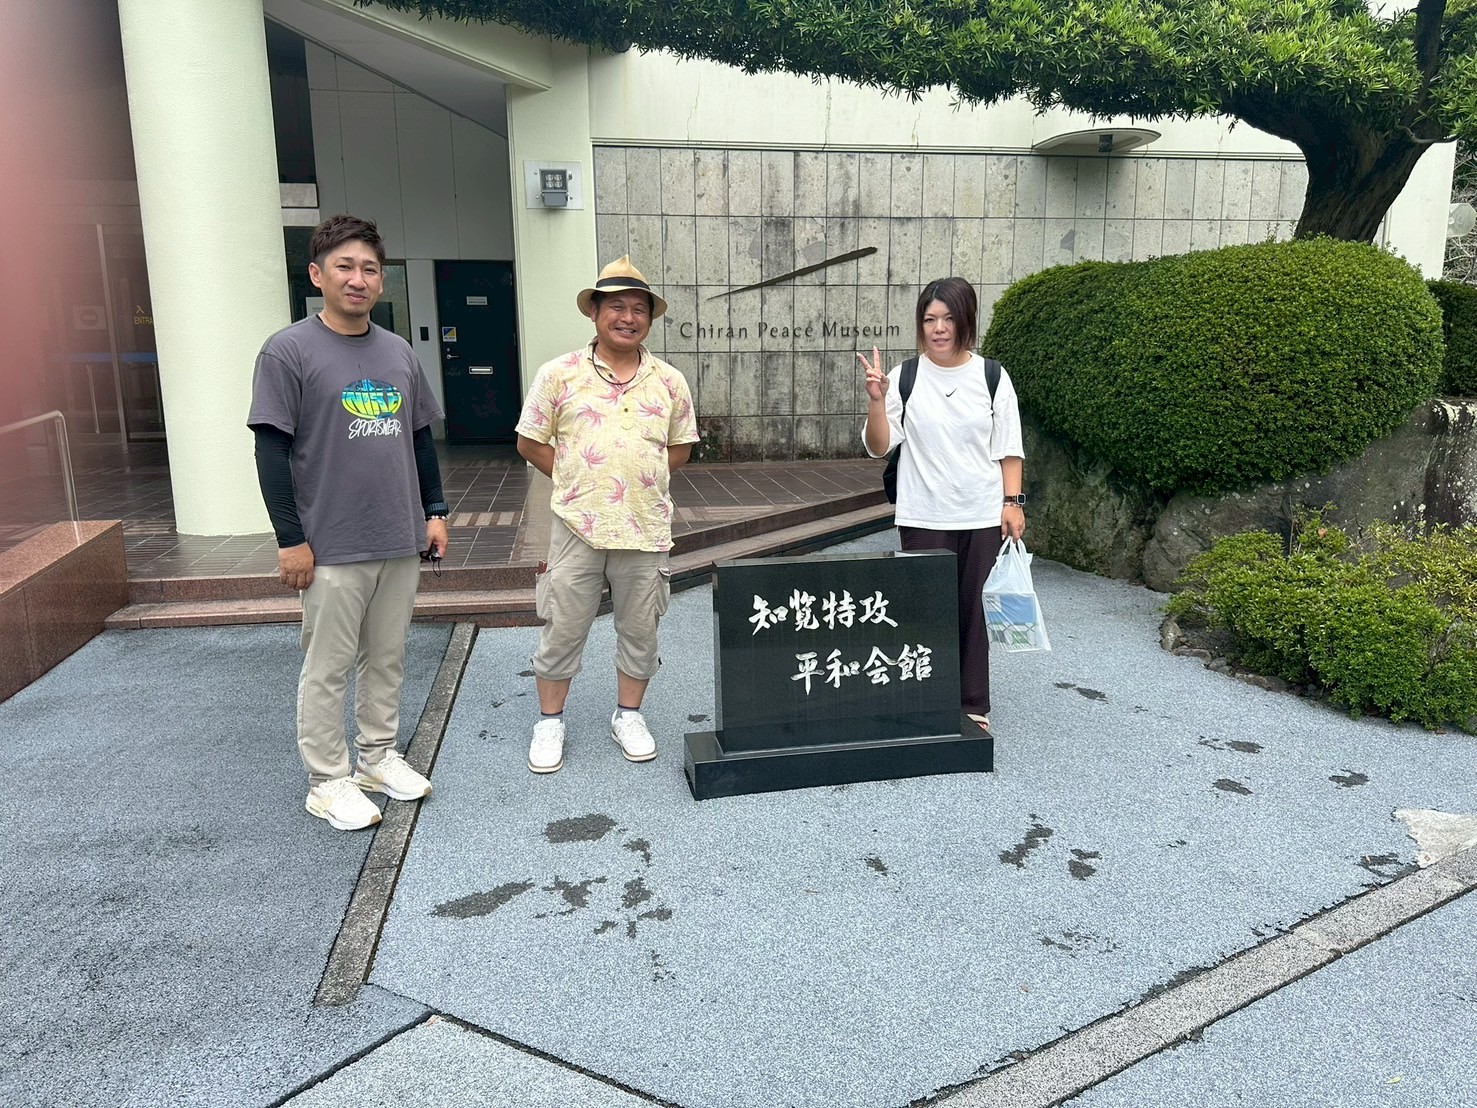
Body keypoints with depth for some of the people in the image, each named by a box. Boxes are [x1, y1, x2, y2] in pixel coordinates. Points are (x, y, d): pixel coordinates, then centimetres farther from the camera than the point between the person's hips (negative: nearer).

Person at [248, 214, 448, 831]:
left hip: (402, 543, 5)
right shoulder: (288, 352, -8)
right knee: (327, 669, 5)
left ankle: (379, 756, 31)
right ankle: (328, 781, 19)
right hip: (333, 548, -5)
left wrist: (435, 512, 13)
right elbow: (271, 450, -10)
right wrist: (290, 539, -12)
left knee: (387, 659, 15)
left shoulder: (399, 352, 9)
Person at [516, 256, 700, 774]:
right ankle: (549, 721, 23)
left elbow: (679, 446, 13)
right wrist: (576, 480, -2)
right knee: (563, 628, 7)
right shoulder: (560, 374, -2)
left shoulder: (669, 381, 4)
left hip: (645, 529, 2)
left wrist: (641, 477, 1)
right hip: (577, 526, -2)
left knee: (640, 628, 11)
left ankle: (629, 716, 29)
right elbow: (530, 442, 4)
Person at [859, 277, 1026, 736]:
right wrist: (877, 401, -18)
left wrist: (1012, 501, -1)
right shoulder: (904, 378, -1)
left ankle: (972, 705, 19)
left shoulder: (992, 377, 3)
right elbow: (878, 447, -4)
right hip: (924, 518, -1)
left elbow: (1009, 449, 7)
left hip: (983, 516, 1)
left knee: (974, 610, 6)